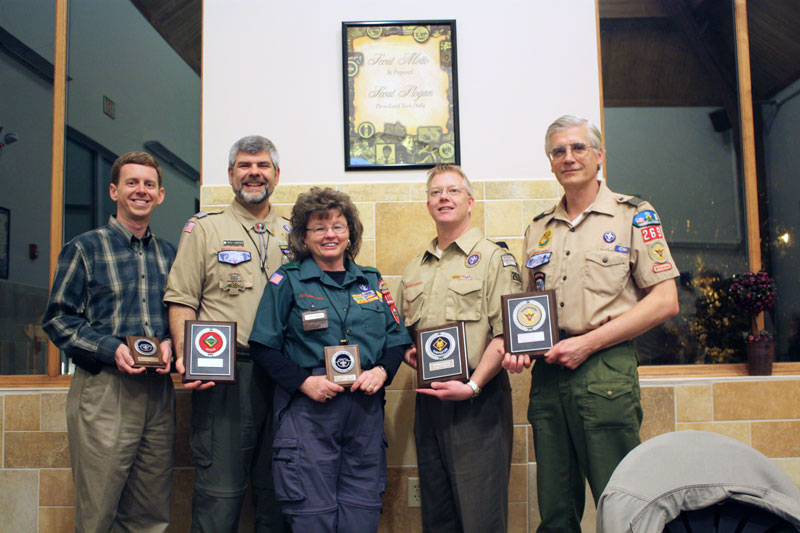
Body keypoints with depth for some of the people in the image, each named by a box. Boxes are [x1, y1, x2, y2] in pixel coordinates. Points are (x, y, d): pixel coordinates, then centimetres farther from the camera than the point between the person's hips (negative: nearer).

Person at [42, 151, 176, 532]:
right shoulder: (84, 249, 3)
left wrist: (170, 343, -2)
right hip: (103, 390, -4)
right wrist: (111, 349, -15)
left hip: (159, 390, 4)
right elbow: (58, 319, -1)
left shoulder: (168, 254, 15)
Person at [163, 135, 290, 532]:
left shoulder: (292, 234, 16)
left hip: (282, 376, 4)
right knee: (220, 492, -3)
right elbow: (181, 301, -1)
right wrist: (185, 356, -15)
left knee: (277, 491, 11)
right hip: (224, 374, -3)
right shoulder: (204, 228, 6)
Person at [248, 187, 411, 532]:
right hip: (308, 410, -3)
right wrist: (304, 381, -14)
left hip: (365, 409, 4)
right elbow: (263, 347, -1)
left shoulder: (371, 281, 14)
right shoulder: (287, 281, 3)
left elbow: (397, 339, 15)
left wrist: (382, 371, -5)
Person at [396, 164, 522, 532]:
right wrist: (407, 353, 3)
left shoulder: (493, 258, -2)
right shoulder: (414, 269, 17)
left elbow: (505, 333, -10)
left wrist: (472, 385, -19)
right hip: (428, 400, 6)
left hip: (478, 399, -6)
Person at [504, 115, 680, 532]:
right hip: (548, 373, 5)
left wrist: (588, 342, -12)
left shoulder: (633, 215, 2)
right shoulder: (538, 229, 17)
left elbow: (665, 301, -5)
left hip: (606, 370, -4)